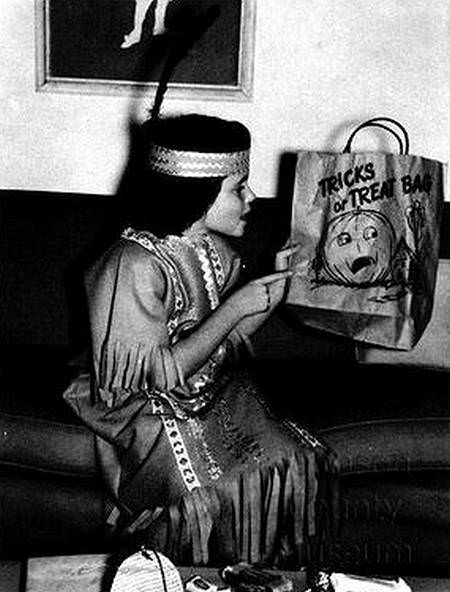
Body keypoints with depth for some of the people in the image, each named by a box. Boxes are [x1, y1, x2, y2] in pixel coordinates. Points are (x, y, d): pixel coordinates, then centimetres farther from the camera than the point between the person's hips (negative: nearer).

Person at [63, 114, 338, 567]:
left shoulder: (214, 248, 1)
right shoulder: (133, 266, -23)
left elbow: (228, 339, 10)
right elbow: (160, 374, -23)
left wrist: (274, 288, -5)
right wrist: (236, 306, -22)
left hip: (216, 392, 7)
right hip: (151, 411, -7)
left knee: (295, 462, -13)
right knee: (209, 495, -28)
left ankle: (274, 573, 8)